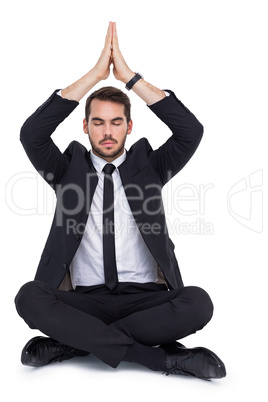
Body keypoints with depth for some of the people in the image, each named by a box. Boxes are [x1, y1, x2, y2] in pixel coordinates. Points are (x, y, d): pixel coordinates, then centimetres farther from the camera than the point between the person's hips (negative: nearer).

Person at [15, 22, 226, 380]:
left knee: (198, 303, -28)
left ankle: (74, 341, -17)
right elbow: (31, 133, -7)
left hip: (145, 296, 1)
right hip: (85, 300, 0)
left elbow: (192, 130, -6)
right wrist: (95, 74, -11)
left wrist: (130, 76, -8)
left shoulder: (147, 166, 10)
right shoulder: (69, 170, 10)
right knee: (30, 297, -28)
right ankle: (161, 357, -24)